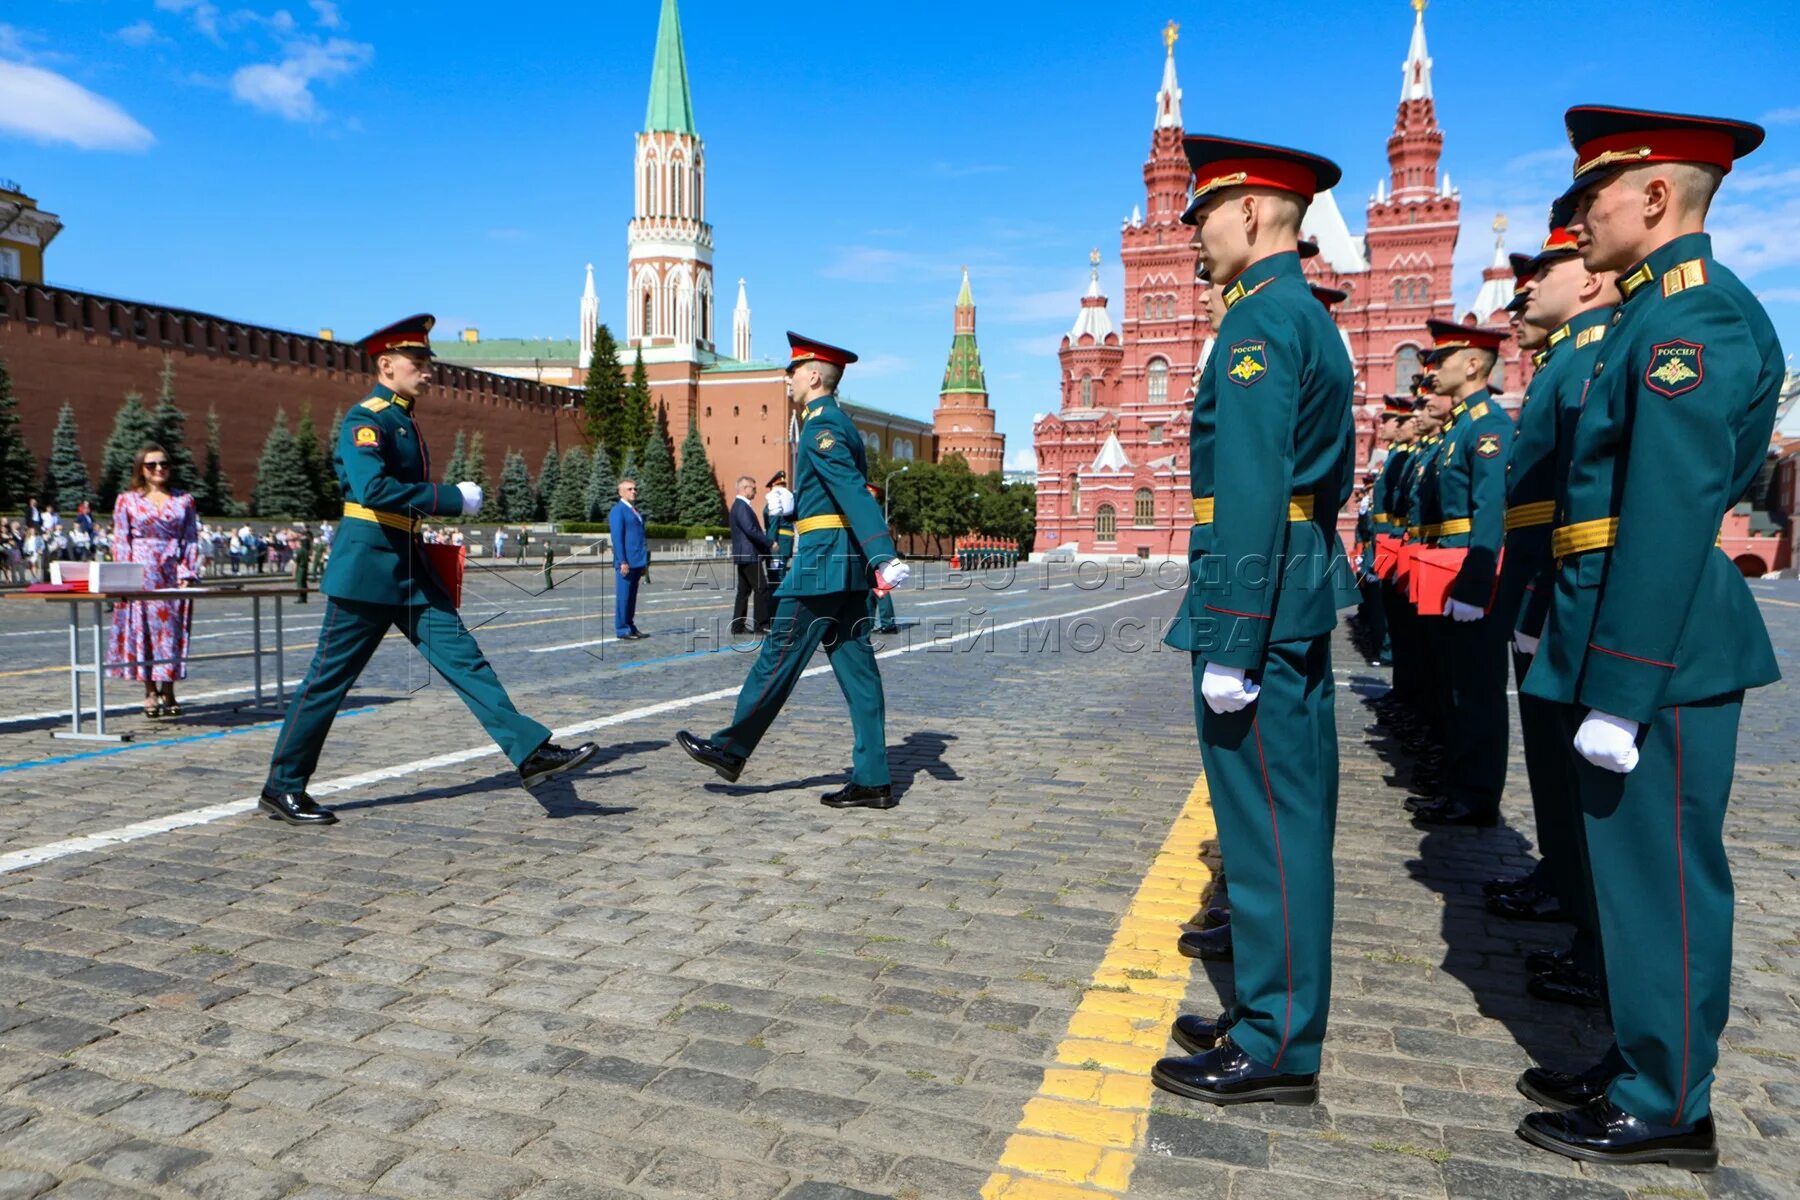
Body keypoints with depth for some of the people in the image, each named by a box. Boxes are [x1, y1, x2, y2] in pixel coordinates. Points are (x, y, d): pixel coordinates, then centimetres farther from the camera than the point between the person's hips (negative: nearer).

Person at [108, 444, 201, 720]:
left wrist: (187, 574, -4)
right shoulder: (127, 500, 5)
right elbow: (120, 540, 3)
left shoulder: (183, 500, 9)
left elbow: (191, 539, 7)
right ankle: (150, 693, 4)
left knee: (172, 630, 2)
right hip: (141, 574, -1)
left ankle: (168, 691, 9)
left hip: (174, 575, 1)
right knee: (144, 629, -1)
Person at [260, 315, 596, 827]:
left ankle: (532, 751, -3)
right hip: (367, 567, -8)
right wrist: (453, 498, -22)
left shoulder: (404, 421, 15)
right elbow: (373, 489, -27)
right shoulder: (365, 419, -12)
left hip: (408, 568, 8)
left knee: (461, 654, 0)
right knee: (329, 678, 2)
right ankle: (282, 788, 15)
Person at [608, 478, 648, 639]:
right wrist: (623, 562, -19)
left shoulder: (636, 511, 20)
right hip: (626, 562, -8)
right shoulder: (617, 511, -6)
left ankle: (630, 627, 15)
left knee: (632, 597, 11)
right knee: (623, 596, -5)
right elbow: (617, 538, -13)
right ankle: (622, 631, -2)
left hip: (637, 562, 8)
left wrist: (645, 561, 17)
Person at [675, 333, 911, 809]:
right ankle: (872, 780, 8)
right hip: (847, 563, 10)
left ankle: (731, 749, 15)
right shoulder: (838, 422, 19)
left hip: (822, 561, -10)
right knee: (856, 667, 6)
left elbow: (855, 492, -23)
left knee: (779, 656, 2)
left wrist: (884, 558, -32)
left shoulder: (821, 426, -11)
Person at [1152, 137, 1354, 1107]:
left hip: (1256, 602, -11)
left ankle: (1276, 1049, 9)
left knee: (1268, 823, -3)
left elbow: (1250, 492, -21)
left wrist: (1228, 648, -22)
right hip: (1301, 602, 11)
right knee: (1286, 817, 15)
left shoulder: (1261, 318, -13)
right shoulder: (1313, 320, 19)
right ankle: (1275, 1014, 28)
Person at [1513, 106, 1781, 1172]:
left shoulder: (1696, 316, -15)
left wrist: (1619, 693, -22)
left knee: (1661, 874, 1)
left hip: (1660, 649, -10)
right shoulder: (1666, 313, 16)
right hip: (1642, 643, 10)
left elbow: (1668, 520, -22)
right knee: (1634, 868, 18)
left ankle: (1666, 1109, 16)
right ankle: (1644, 1060, 33)